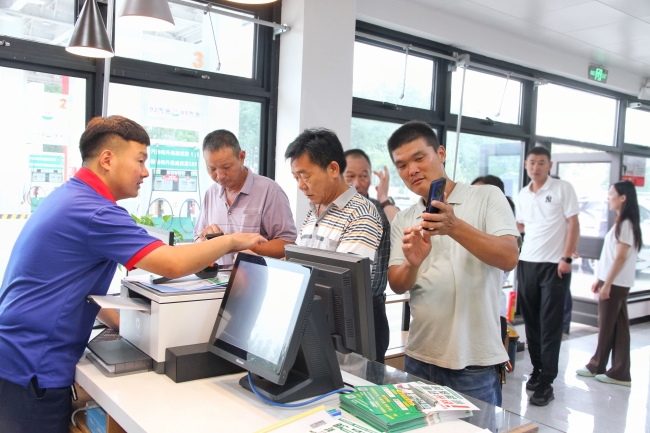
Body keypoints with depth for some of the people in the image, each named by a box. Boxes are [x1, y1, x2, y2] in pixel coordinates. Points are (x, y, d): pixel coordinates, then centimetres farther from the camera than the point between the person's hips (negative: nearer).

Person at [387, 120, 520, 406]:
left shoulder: (487, 197, -3)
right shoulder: (403, 221, 7)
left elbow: (509, 258, -16)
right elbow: (397, 285, 0)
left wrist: (455, 227, -31)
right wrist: (412, 264, -22)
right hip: (419, 358, 4)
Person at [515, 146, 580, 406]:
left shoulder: (563, 189, -3)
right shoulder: (523, 195, 11)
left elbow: (574, 224, -6)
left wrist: (566, 258, -13)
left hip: (555, 266, -5)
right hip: (527, 263, 5)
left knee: (550, 325, -5)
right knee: (531, 321, 11)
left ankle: (546, 383, -1)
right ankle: (537, 369, 26)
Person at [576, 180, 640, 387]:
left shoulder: (626, 224, -14)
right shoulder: (621, 223, 15)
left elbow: (621, 257, -18)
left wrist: (607, 284, -19)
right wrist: (600, 279, 18)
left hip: (616, 284, -9)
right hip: (612, 282, 9)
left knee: (608, 327, 2)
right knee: (616, 327, 10)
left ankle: (597, 366, 13)